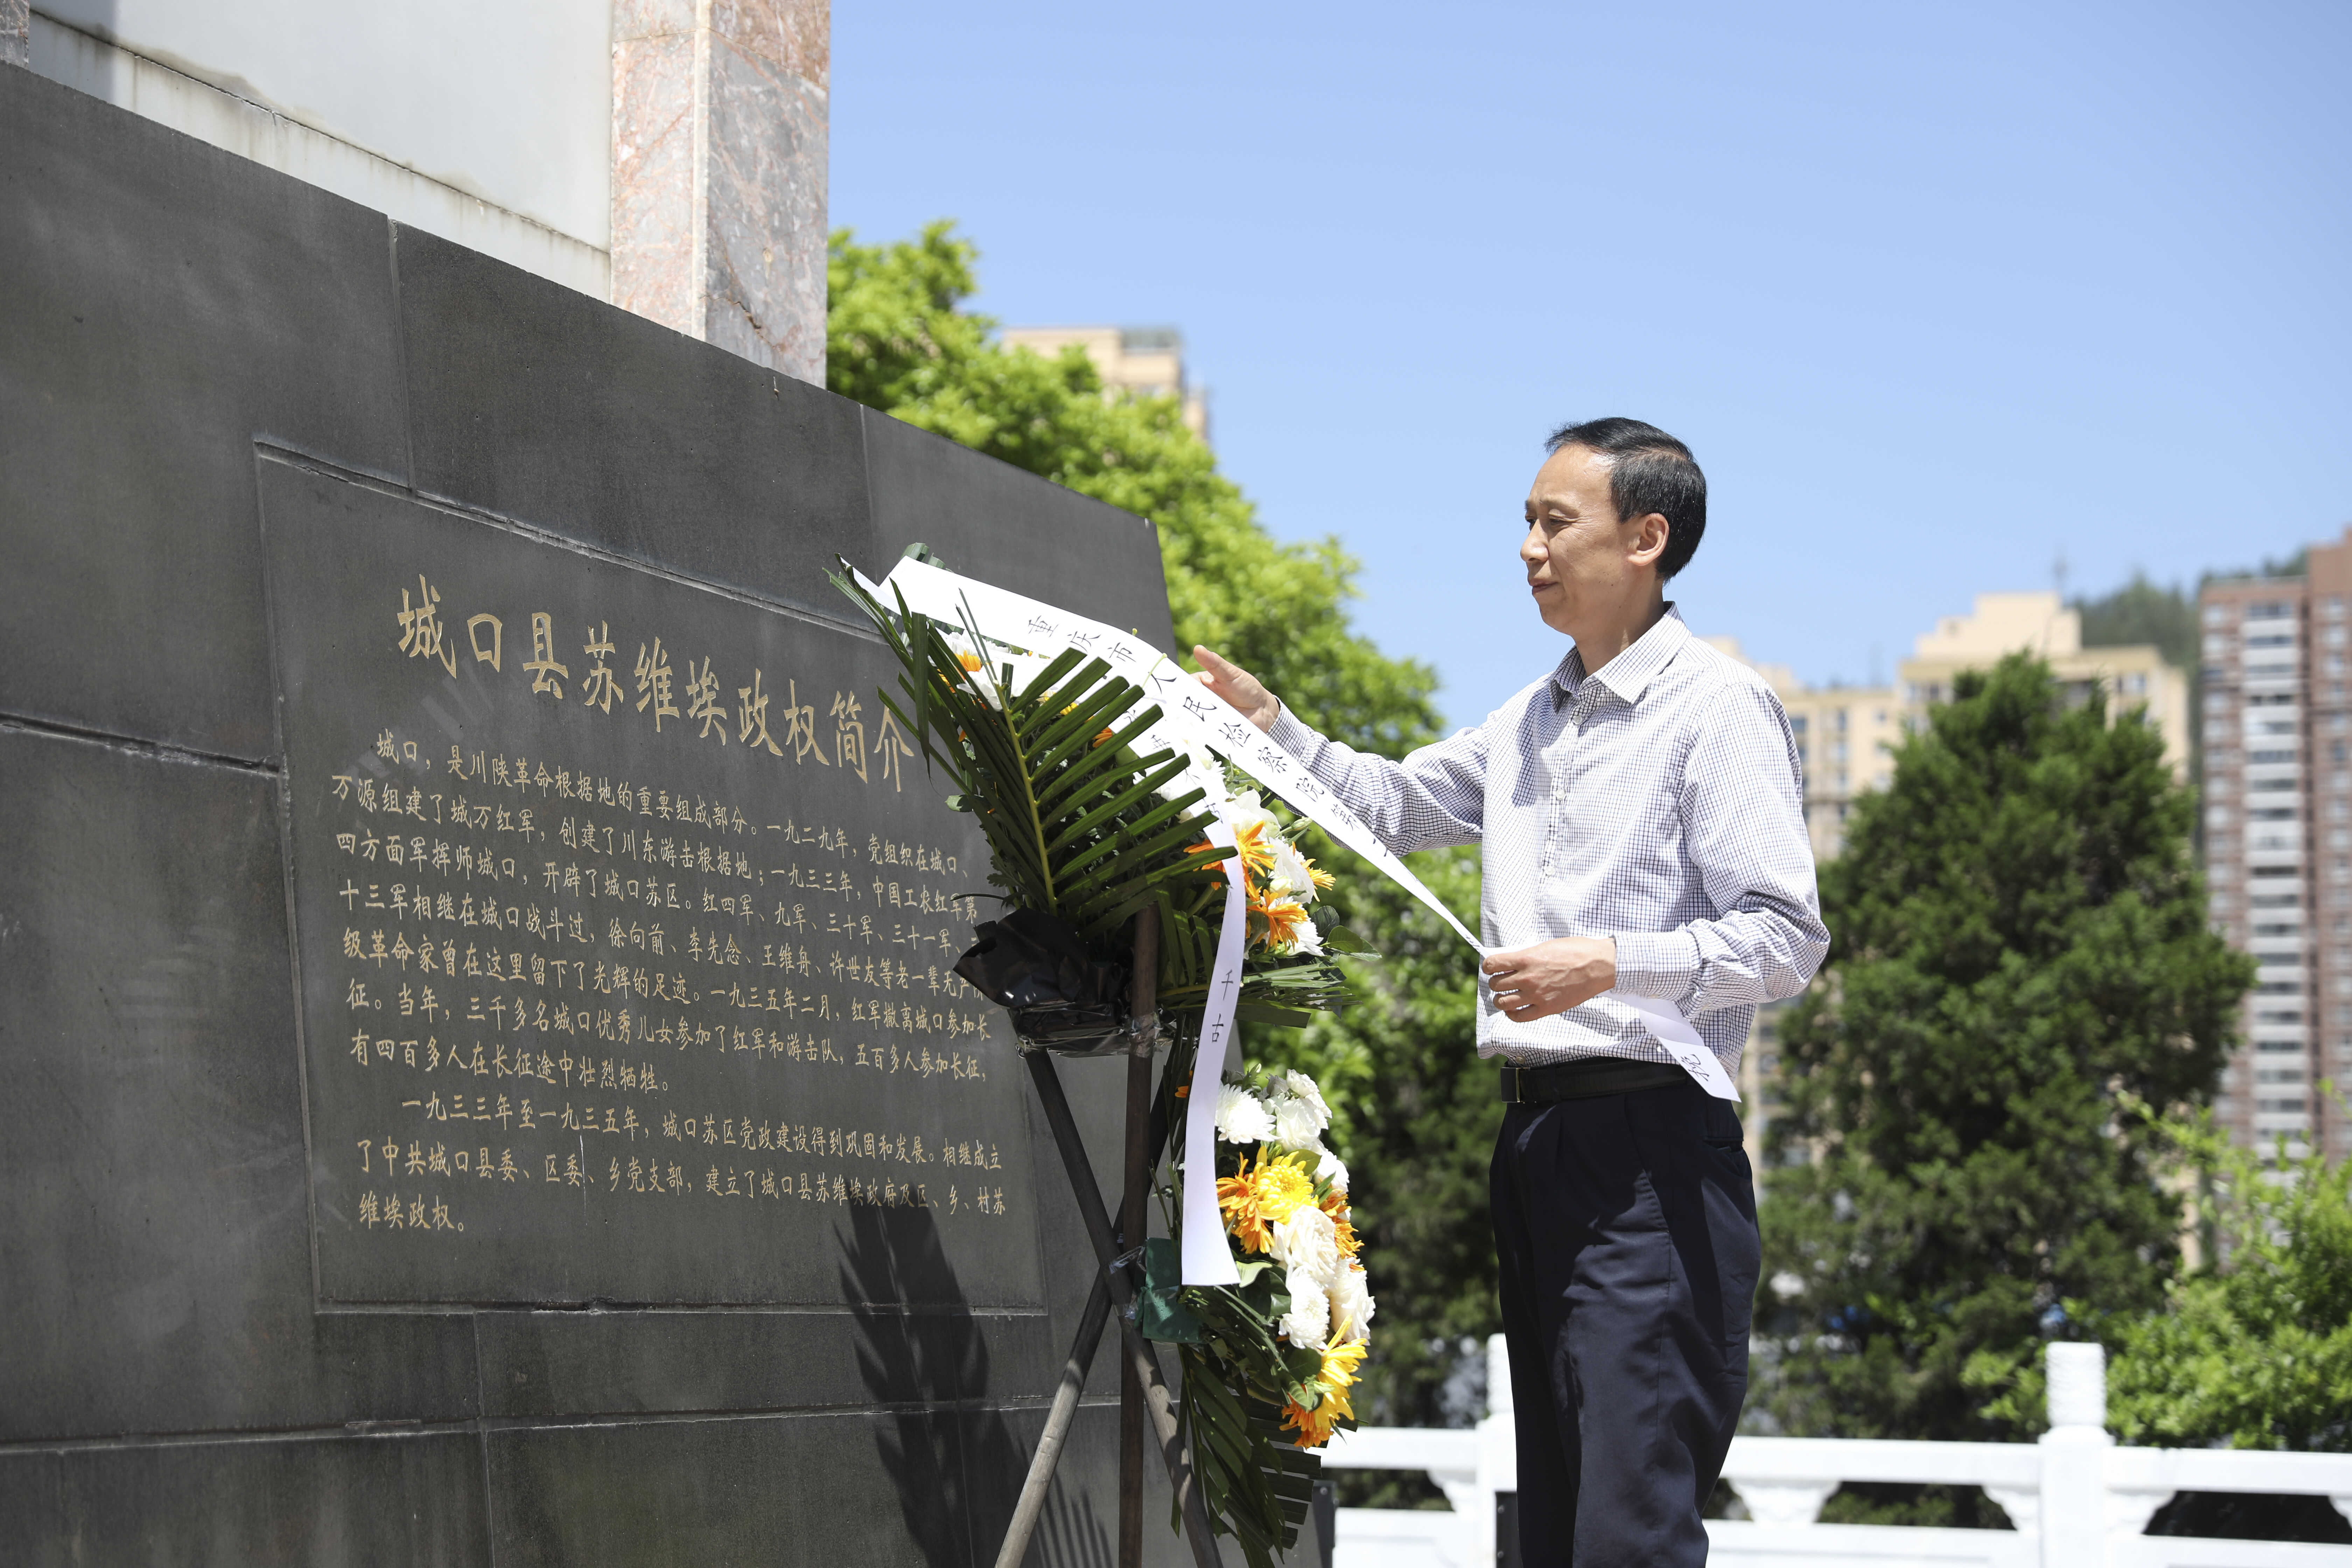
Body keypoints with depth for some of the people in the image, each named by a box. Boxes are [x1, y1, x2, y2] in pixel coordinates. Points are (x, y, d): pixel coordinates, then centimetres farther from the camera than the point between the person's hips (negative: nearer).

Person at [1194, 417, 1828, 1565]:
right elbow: (1391, 806, 33)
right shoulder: (1532, 720, 19)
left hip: (1649, 1144, -8)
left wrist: (1614, 965, -24)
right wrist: (1269, 723, 19)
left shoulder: (1717, 708, -6)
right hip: (1537, 1129, 9)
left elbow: (1787, 937, -12)